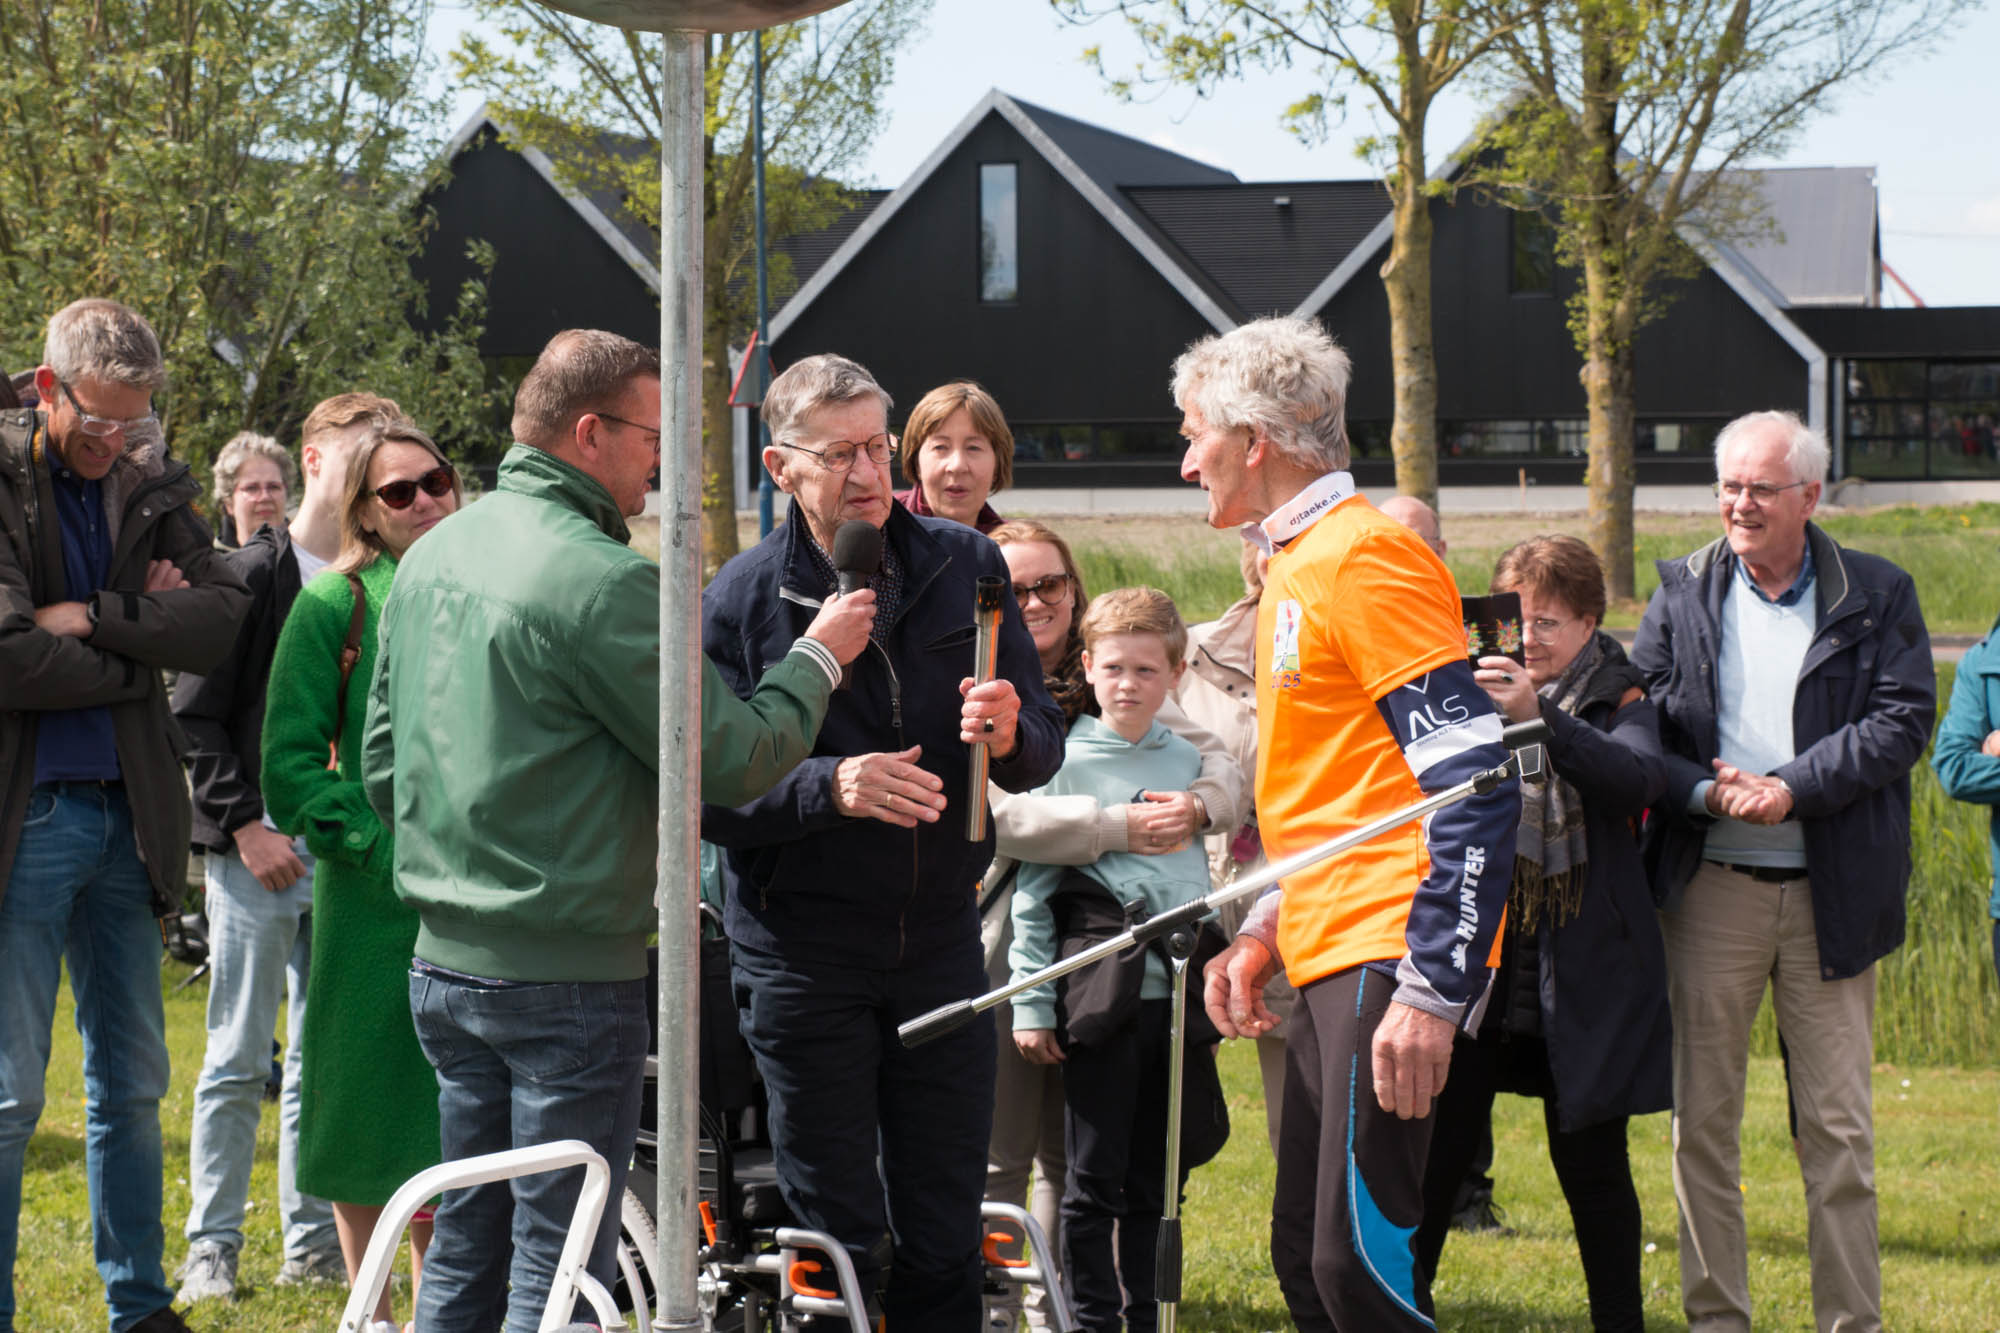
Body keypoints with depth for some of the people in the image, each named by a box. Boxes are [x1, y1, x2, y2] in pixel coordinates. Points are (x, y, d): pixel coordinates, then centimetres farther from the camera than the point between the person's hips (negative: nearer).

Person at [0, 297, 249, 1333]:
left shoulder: (149, 490, 9)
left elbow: (225, 619, -4)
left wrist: (92, 618, -15)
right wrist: (142, 645, -7)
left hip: (125, 817, 6)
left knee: (131, 1083, 13)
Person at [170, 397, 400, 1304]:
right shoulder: (252, 575, -4)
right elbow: (195, 717, -5)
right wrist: (244, 825, -11)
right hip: (257, 854, -4)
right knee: (239, 1060, -1)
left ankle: (314, 1243, 15)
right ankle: (212, 1247, 5)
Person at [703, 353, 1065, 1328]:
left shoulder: (964, 567, 5)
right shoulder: (741, 601, -5)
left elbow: (1041, 748, 6)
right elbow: (707, 796, -11)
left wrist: (1009, 735, -18)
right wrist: (828, 788, -27)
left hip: (941, 938, 3)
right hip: (803, 948, -3)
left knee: (946, 1239, 6)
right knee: (836, 1239, 2)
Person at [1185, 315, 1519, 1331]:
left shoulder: (1364, 557, -11)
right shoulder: (1296, 565, 20)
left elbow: (1477, 782, -19)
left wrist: (1433, 990, -23)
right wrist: (1264, 935, 16)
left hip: (1390, 955, -10)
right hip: (1331, 960, 10)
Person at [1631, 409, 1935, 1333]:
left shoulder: (1877, 597, 4)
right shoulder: (1680, 595, 7)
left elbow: (1902, 719, -6)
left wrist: (1793, 787, -17)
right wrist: (1708, 792, -15)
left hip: (1831, 894, -1)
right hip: (1710, 885, 1)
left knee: (1838, 1127, 2)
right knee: (1702, 1118, 4)